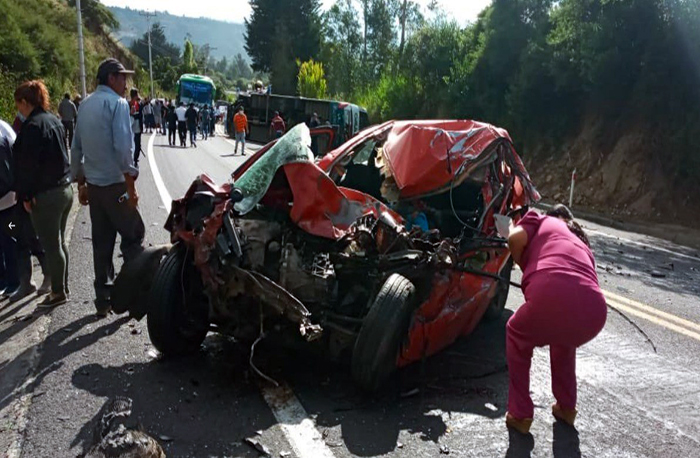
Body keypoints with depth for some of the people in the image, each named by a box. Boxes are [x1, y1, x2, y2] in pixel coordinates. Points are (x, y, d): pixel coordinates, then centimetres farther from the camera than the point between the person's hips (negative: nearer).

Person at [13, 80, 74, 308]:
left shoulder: (32, 126, -17)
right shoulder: (53, 120, 11)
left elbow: (28, 164, -18)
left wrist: (26, 195, -12)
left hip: (46, 195, -9)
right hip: (64, 188, 9)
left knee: (51, 246, 1)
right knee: (59, 242, 17)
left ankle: (58, 292, 11)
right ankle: (62, 287, 27)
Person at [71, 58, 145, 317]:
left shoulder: (85, 105, 14)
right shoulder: (117, 103, -10)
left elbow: (76, 147, 16)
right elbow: (123, 147, -18)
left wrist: (80, 183, 21)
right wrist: (131, 185, -15)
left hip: (93, 185, 7)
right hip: (115, 184, -7)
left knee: (102, 242, 11)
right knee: (133, 237, 3)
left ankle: (103, 299, 17)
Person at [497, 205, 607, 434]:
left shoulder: (541, 220, 27)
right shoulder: (582, 244, 39)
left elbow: (517, 238, 6)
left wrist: (526, 268, 23)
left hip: (552, 296, -5)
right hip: (594, 311, 5)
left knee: (517, 336, 29)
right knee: (564, 340, 41)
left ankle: (519, 414, 28)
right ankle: (566, 408, 46)